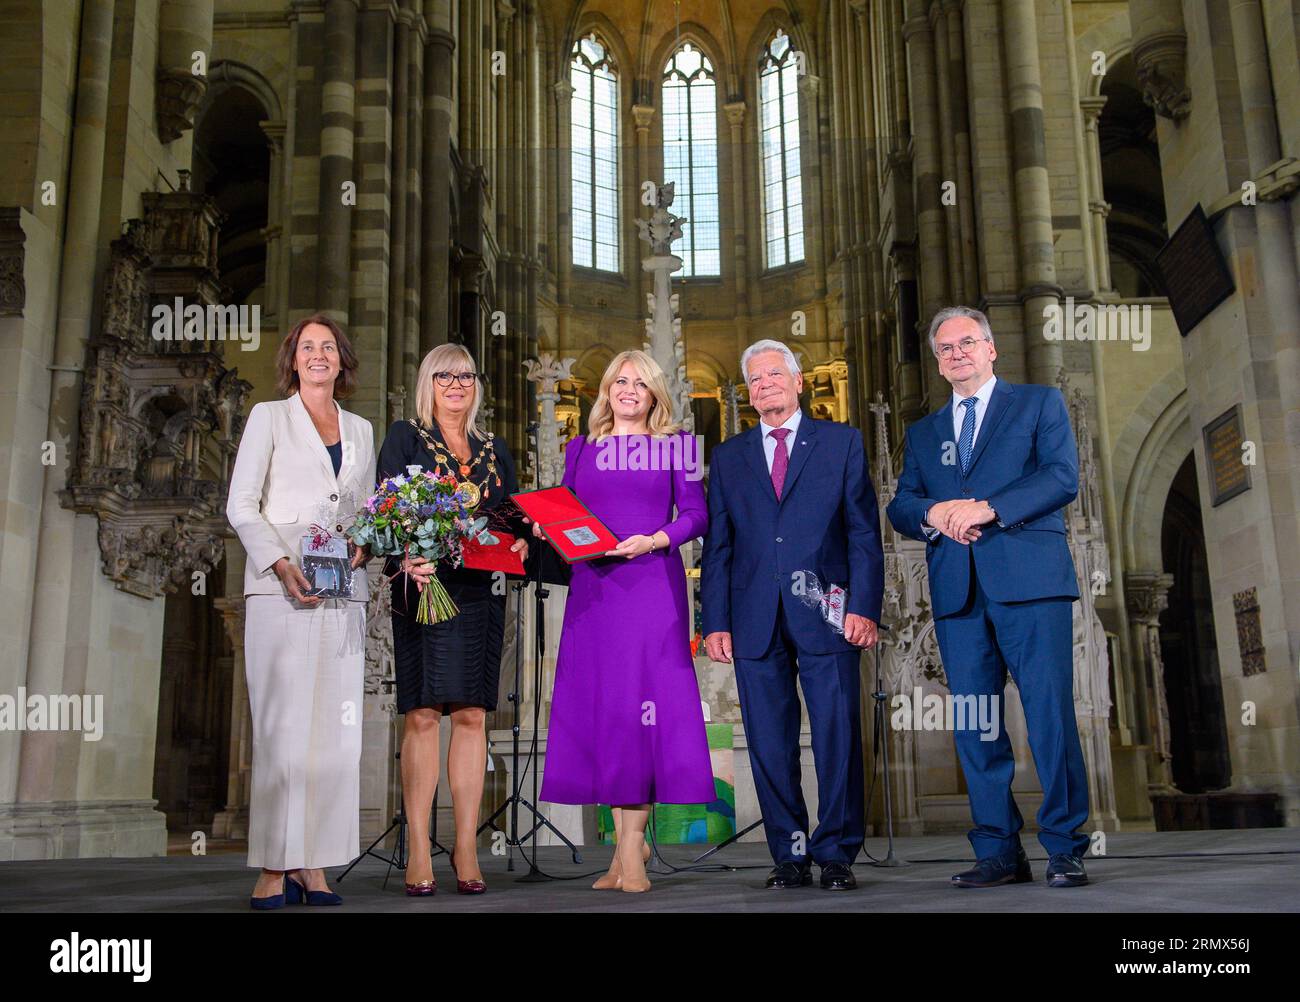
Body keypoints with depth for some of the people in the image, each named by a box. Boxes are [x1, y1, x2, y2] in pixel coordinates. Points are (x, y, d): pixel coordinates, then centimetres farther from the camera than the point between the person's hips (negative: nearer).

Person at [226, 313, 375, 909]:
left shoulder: (360, 430, 20)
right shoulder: (269, 417, 10)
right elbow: (241, 506, 2)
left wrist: (364, 543, -3)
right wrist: (282, 565, -12)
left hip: (343, 593, 4)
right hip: (279, 591, -3)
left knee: (335, 726, -1)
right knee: (281, 725, -7)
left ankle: (313, 864, 4)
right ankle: (273, 868, -2)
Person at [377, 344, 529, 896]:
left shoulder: (495, 450, 19)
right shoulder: (404, 438, 8)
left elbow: (513, 515, 19)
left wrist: (520, 541, -3)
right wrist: (406, 557, -20)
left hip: (481, 591, 3)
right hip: (424, 587, -3)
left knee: (472, 715, 1)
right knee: (422, 713, -5)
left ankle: (466, 849, 5)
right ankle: (418, 852, -1)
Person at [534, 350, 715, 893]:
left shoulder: (674, 444, 7)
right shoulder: (580, 449, 15)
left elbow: (696, 515, 2)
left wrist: (653, 541, -13)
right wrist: (548, 529, -3)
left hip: (652, 585, -3)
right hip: (593, 588, 3)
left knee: (641, 704, -7)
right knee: (599, 704, 1)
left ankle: (631, 847, 0)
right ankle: (626, 842, 12)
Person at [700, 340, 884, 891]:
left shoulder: (842, 442, 10)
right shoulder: (728, 457, 16)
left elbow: (864, 532, 4)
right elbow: (717, 546, 12)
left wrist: (865, 608, -7)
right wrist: (715, 622, 3)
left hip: (825, 614, -2)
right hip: (755, 621, 2)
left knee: (837, 737, -2)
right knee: (770, 743, 4)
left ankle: (836, 854, 10)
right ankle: (790, 856, 14)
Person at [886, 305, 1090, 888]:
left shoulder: (1039, 403, 12)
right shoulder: (923, 433, 24)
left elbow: (1063, 476, -3)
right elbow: (899, 506, 14)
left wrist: (987, 507, -14)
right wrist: (932, 513, -9)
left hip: (1029, 578, -4)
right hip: (957, 589, 4)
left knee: (1050, 714, -8)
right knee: (974, 726, 2)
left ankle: (1065, 849, 2)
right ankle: (998, 852, 9)